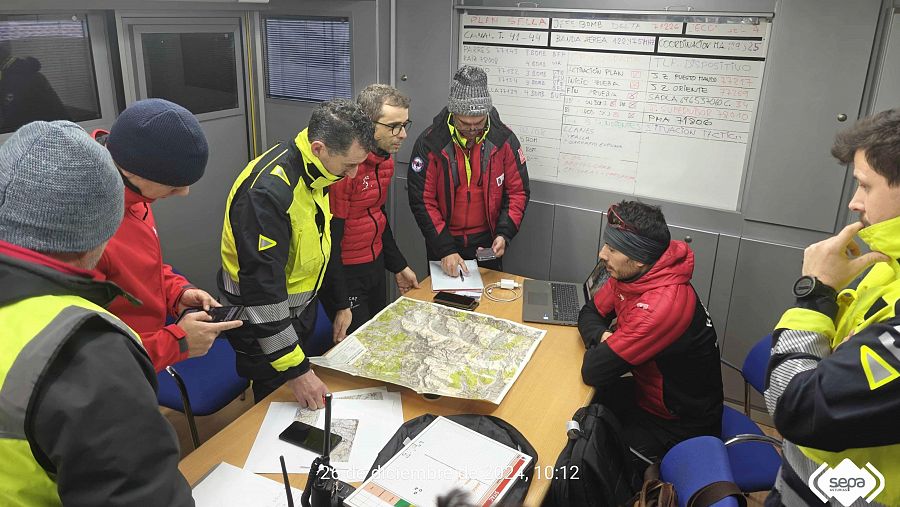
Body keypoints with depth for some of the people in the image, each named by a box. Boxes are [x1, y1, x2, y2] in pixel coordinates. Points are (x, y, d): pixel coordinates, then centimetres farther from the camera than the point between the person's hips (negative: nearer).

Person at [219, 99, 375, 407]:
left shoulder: (315, 173, -3)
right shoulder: (267, 190, -32)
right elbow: (262, 285, -32)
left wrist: (340, 303, 13)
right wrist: (294, 369, -31)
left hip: (300, 310, 8)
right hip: (262, 323, -8)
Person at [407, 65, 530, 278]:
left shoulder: (504, 140, -9)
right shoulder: (429, 142, -15)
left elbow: (518, 191, -2)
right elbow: (422, 200, -14)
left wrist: (504, 234, -15)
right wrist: (445, 249, -19)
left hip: (487, 242, 1)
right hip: (442, 241, -1)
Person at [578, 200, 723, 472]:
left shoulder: (663, 304, -36)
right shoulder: (630, 274, -10)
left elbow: (594, 371, -33)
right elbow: (590, 313, 4)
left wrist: (600, 346, -11)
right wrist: (603, 337, -18)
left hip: (679, 425, -8)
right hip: (648, 393, 8)